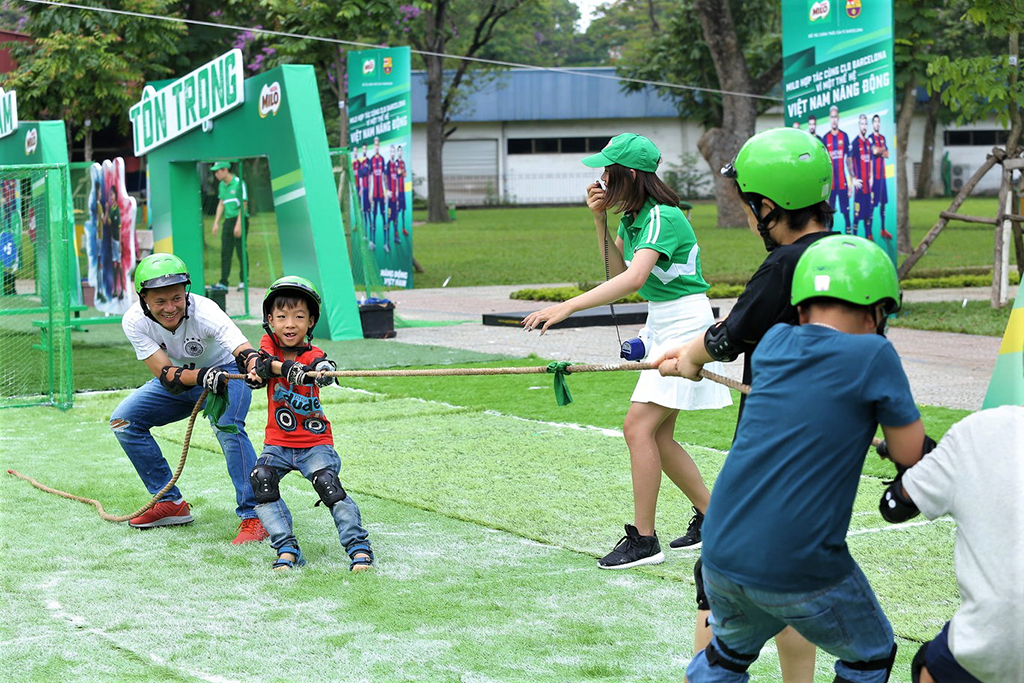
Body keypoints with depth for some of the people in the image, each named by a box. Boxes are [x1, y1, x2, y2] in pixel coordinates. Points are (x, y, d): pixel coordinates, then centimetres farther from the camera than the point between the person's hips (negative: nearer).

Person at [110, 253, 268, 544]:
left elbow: (244, 352, -50)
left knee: (227, 426, -32)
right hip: (180, 374, 5)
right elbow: (166, 376, -30)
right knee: (124, 420, -5)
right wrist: (201, 376, -50)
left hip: (226, 371, -5)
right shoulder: (134, 322, -24)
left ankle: (253, 516, -25)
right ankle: (170, 503, 7)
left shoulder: (204, 312, -35)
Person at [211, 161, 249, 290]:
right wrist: (216, 223, 14)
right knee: (225, 252, 3)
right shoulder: (222, 185, 13)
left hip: (239, 220, -7)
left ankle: (243, 280, 5)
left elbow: (243, 204, -12)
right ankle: (223, 282, 4)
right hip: (228, 220, 7)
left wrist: (239, 224, -16)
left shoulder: (239, 183, -10)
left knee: (241, 251, -3)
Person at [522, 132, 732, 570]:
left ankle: (643, 539, -8)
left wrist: (567, 307, -43)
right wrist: (601, 222, -1)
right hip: (661, 327, 10)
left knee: (639, 426, -14)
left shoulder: (662, 218, -22)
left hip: (685, 325, -10)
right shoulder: (632, 216, 7)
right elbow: (618, 271, 10)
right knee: (657, 436, 12)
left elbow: (634, 279, -36)